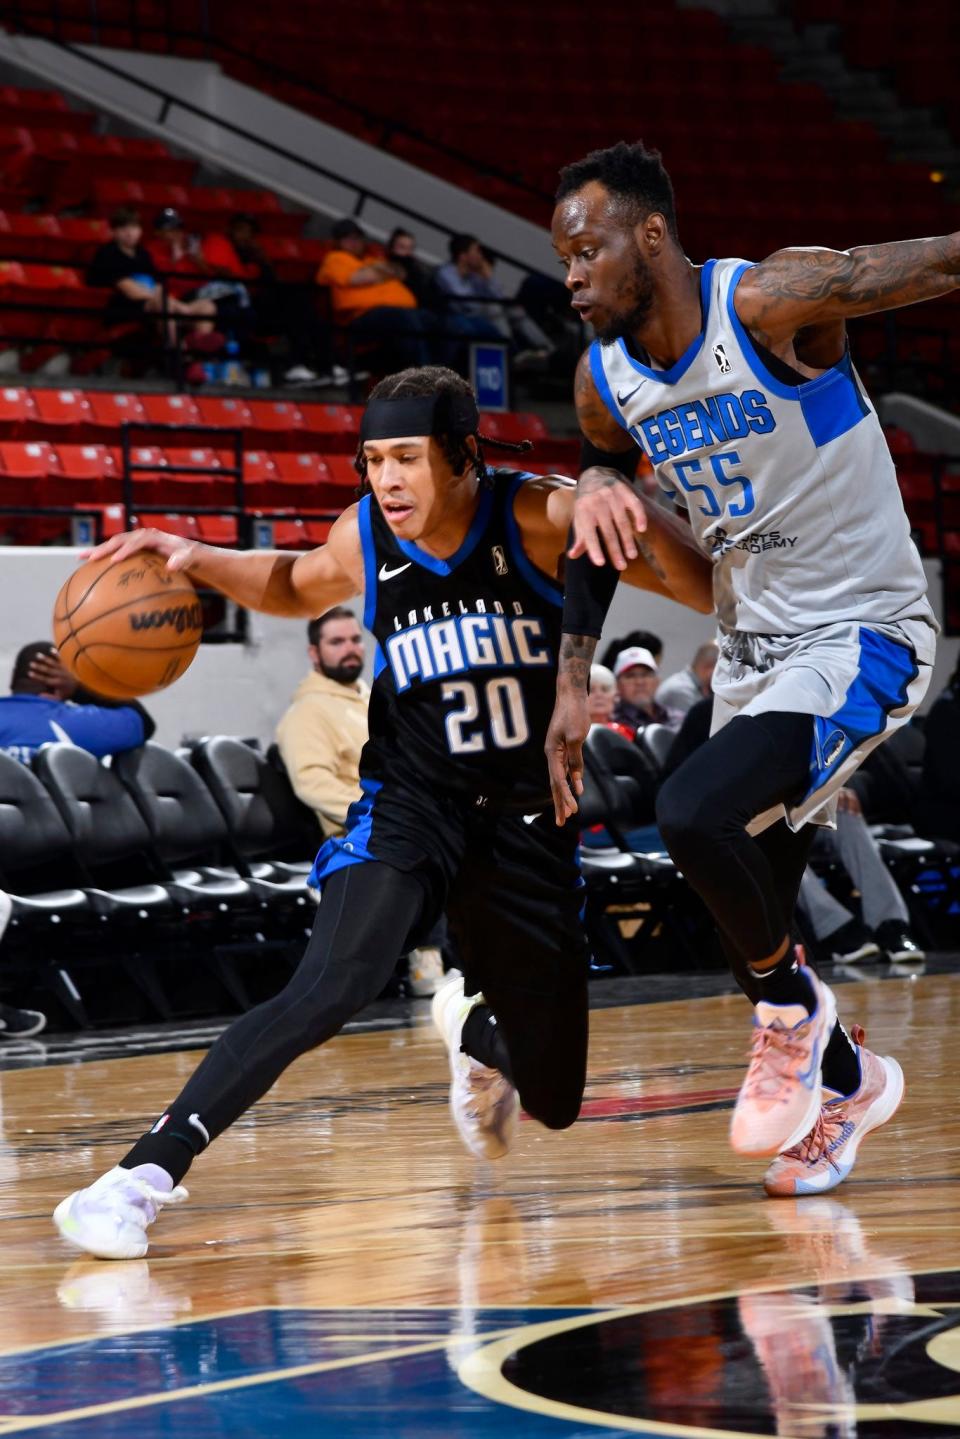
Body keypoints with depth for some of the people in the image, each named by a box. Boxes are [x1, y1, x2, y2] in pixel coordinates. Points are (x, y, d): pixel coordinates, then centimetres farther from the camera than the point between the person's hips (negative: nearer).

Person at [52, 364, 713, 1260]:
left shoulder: (538, 519, -15)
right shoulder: (364, 539, -7)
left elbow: (703, 591, -18)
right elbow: (296, 588, 18)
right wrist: (199, 561, -1)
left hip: (528, 824, 1)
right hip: (408, 808, -1)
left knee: (553, 1103, 9)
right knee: (336, 983, -32)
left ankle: (472, 1026, 47)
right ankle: (145, 1175, -34)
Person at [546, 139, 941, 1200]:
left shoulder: (771, 304, -21)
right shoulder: (604, 382, 0)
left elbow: (945, 263, -19)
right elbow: (596, 529, 15)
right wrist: (572, 685, 12)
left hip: (861, 637, -7)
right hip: (752, 652, 7)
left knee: (692, 814, -28)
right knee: (752, 918, 12)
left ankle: (790, 1008, -2)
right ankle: (847, 1083, 39)